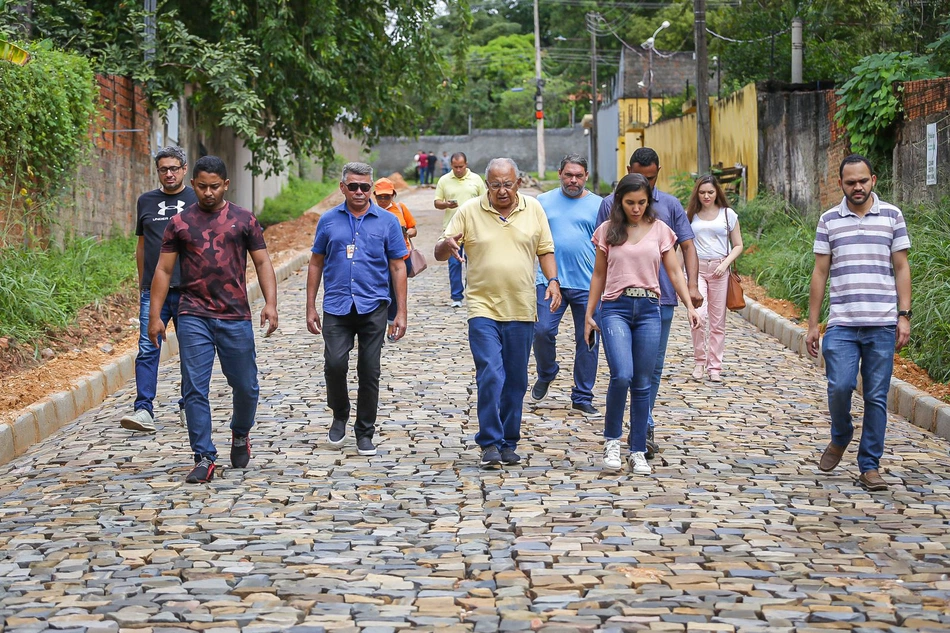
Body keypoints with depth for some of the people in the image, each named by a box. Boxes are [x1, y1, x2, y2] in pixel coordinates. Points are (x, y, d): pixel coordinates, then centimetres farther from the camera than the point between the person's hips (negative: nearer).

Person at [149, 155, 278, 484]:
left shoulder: (244, 220, 5)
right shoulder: (179, 223, 6)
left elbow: (262, 262, 5)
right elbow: (164, 270, 6)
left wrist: (270, 302, -9)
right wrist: (155, 315, 0)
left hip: (236, 318, 0)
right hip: (193, 318, 0)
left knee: (245, 386, 6)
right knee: (195, 388, -3)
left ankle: (240, 434, 35)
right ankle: (204, 457, 4)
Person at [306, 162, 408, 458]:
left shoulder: (387, 221, 4)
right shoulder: (329, 220, 7)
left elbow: (397, 267, 6)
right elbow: (316, 264, 13)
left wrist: (401, 313, 1)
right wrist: (311, 307, 8)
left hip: (373, 307, 0)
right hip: (337, 307, 0)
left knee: (369, 372, 1)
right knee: (334, 364, -13)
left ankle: (365, 433, 14)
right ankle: (340, 416, 14)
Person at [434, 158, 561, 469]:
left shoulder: (534, 209, 7)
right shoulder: (469, 211, 1)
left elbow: (545, 250, 14)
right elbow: (439, 253, 2)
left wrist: (553, 281, -2)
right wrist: (447, 244, -21)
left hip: (521, 310, 2)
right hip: (483, 308, -2)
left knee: (516, 382, 8)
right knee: (490, 376, -13)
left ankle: (508, 443, 19)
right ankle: (490, 443, -4)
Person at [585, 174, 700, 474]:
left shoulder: (660, 229, 6)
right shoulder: (608, 230, 6)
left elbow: (674, 271, 6)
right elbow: (599, 275, 12)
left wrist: (689, 306, -6)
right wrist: (589, 315, 10)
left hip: (648, 309, 2)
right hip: (615, 308, -1)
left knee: (643, 384, 4)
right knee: (622, 375, -20)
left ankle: (638, 451, 12)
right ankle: (612, 439, -1)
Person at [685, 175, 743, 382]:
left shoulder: (728, 215, 6)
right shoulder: (690, 215, 8)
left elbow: (738, 245, 8)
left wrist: (725, 263, -8)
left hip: (719, 270, 0)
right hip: (696, 268, 0)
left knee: (718, 321, 2)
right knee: (698, 315, -17)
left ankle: (715, 366, 9)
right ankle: (699, 361, -1)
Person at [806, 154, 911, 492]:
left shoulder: (892, 216, 7)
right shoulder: (829, 220, 8)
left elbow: (901, 268, 7)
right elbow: (820, 272, 10)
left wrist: (904, 316, -1)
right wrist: (812, 324, 7)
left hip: (882, 324, 0)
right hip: (842, 324, 0)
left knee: (877, 396, 2)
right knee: (840, 385, -13)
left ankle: (870, 465, 11)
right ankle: (840, 437, 17)